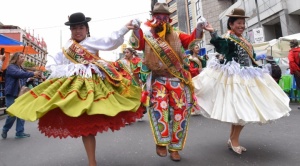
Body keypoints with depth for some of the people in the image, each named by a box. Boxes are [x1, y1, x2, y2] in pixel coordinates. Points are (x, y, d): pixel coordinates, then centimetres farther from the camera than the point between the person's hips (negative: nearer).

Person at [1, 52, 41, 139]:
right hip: (11, 94, -7)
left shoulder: (22, 69, 13)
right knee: (12, 114, -5)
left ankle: (20, 133, 13)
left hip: (20, 95, 7)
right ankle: (4, 130, 21)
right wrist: (32, 74, -32)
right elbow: (18, 74, -27)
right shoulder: (11, 67, -8)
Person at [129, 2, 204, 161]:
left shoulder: (176, 35, 12)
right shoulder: (147, 36, 7)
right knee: (159, 105, -26)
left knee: (180, 110, 1)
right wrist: (136, 29, -23)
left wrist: (199, 28, -14)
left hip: (177, 79, 3)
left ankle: (174, 147, 17)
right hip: (157, 79, -2)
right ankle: (161, 143, -7)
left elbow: (191, 39, 3)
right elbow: (135, 43, -7)